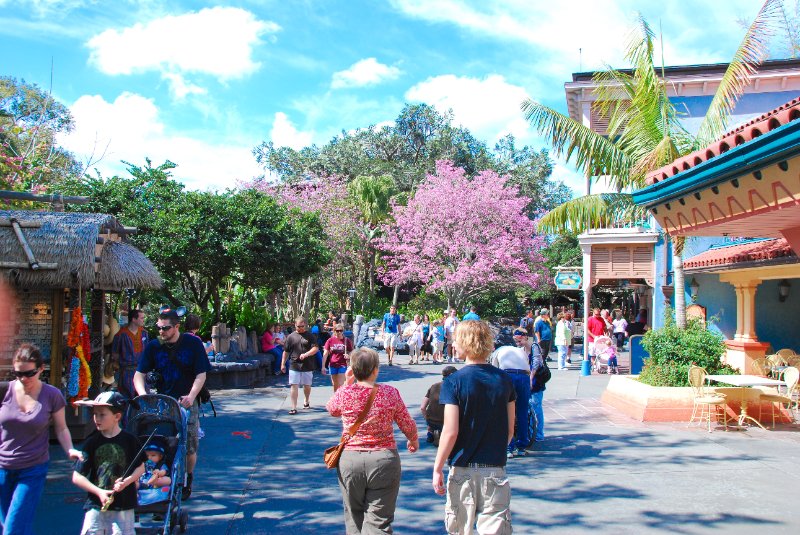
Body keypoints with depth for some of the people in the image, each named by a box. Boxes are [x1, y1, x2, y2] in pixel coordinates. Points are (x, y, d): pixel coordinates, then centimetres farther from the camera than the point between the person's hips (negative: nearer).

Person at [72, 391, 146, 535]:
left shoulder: (129, 440, -3)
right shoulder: (91, 443, -1)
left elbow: (140, 467, 5)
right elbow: (77, 477, 0)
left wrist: (127, 481, -13)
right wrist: (99, 492, -10)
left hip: (124, 506, -1)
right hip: (96, 505, 2)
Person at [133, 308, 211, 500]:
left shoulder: (193, 343, -3)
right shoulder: (153, 346, 3)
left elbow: (201, 374, -5)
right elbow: (139, 374, 1)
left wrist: (191, 396, -20)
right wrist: (143, 395, -17)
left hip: (187, 401, -2)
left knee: (190, 447, -2)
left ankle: (187, 481, 22)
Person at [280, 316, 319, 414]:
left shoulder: (310, 336, 1)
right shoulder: (291, 336, 5)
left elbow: (316, 348, -8)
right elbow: (286, 351, 11)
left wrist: (306, 354, -23)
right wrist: (283, 364, 10)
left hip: (307, 366, 0)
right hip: (294, 366, 0)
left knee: (307, 385, 13)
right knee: (294, 386, -5)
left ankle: (307, 401, 38)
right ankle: (294, 407, -3)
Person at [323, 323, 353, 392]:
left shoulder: (346, 340, -5)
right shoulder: (330, 340, -3)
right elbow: (325, 353, -1)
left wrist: (348, 356, -19)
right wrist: (323, 366, -5)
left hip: (342, 365, -2)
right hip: (332, 365, 2)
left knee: (340, 385, -7)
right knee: (335, 385, 13)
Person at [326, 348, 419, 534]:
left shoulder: (344, 393, -7)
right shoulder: (390, 393, -9)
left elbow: (332, 409, 17)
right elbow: (408, 425, 2)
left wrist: (347, 383, 12)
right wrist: (414, 441, 22)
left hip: (349, 460, 2)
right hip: (384, 459, -1)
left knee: (354, 518, 19)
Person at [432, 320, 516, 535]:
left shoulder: (454, 382, -11)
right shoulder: (504, 380, 1)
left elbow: (451, 432, -14)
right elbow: (510, 430, 6)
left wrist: (437, 468, -5)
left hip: (463, 470, -2)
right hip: (495, 469, 2)